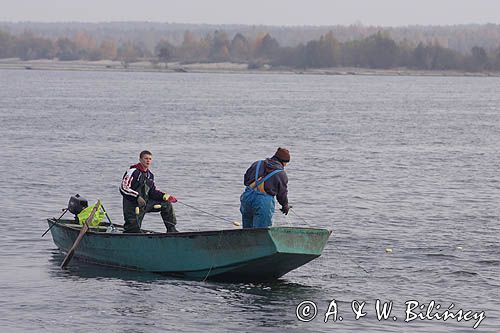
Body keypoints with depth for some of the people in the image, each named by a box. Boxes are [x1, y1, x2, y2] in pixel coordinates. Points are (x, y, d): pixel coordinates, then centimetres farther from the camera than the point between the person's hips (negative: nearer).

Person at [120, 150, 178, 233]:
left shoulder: (150, 175, 10)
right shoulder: (133, 172, -15)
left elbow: (153, 191, 15)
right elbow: (123, 188, -21)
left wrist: (166, 196, 0)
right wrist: (137, 197, -29)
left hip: (146, 203, 7)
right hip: (132, 206, -7)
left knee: (166, 204, 2)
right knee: (134, 230, -11)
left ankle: (171, 229, 7)